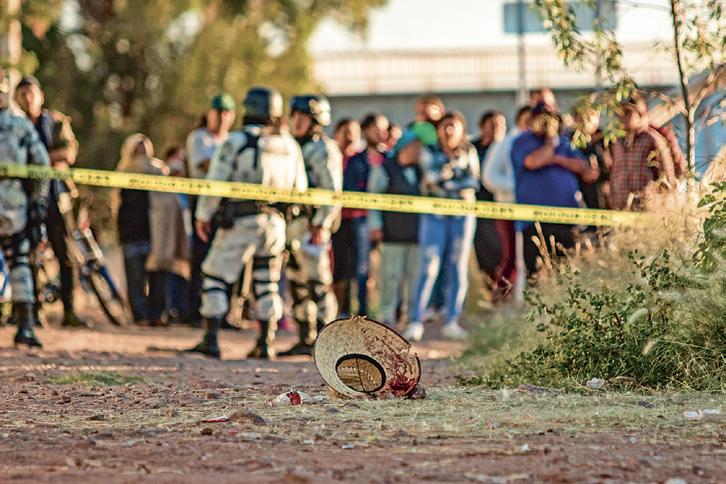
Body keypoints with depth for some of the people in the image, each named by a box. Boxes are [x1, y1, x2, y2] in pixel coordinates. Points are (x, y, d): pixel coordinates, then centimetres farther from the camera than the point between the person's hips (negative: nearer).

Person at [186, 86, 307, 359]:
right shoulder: (289, 145, 8)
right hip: (275, 223, 5)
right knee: (266, 283, 14)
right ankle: (265, 344, 11)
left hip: (241, 223, -5)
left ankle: (210, 341, -5)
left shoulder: (236, 142, -8)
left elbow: (215, 181, -9)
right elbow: (299, 189, 14)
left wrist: (203, 215, 2)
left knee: (216, 277, 2)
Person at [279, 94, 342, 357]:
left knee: (317, 282, -10)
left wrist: (320, 225, -21)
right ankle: (305, 340, 15)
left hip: (312, 224, -9)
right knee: (297, 284, 10)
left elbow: (332, 192, -15)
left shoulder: (323, 151, -8)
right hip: (292, 224, 9)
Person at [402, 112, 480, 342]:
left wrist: (446, 176, -9)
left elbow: (473, 182, -2)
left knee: (458, 267, 2)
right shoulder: (430, 152, 7)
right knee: (429, 267, -9)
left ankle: (452, 321, 8)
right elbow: (432, 175, -10)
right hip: (434, 214, -2)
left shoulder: (469, 152, 11)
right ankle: (416, 321, -9)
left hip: (462, 214, 2)